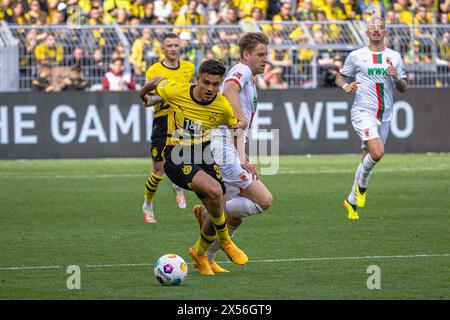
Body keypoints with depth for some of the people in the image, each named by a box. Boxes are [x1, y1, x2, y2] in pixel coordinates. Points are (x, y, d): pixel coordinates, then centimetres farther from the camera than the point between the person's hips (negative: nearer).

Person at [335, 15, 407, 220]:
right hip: (363, 112, -4)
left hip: (384, 115, 4)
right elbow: (340, 77, 12)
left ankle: (351, 201, 23)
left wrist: (397, 78, -10)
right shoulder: (356, 56, 2)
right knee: (377, 152, -24)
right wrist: (346, 86, -10)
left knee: (368, 158, 8)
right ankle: (362, 185, 1)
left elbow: (403, 88, 12)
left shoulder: (394, 57, 10)